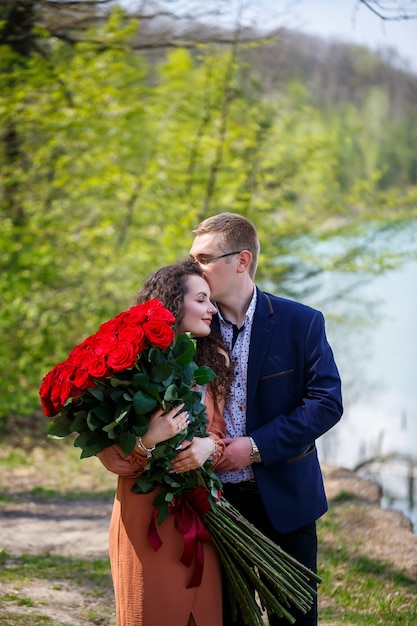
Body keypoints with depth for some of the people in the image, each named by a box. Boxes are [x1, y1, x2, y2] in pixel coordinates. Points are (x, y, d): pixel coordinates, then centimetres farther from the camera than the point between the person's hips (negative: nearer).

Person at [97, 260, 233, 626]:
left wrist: (211, 446, -11)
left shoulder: (214, 361, 7)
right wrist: (148, 441, -26)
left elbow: (221, 430, 11)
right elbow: (112, 457, -7)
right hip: (147, 513, -4)